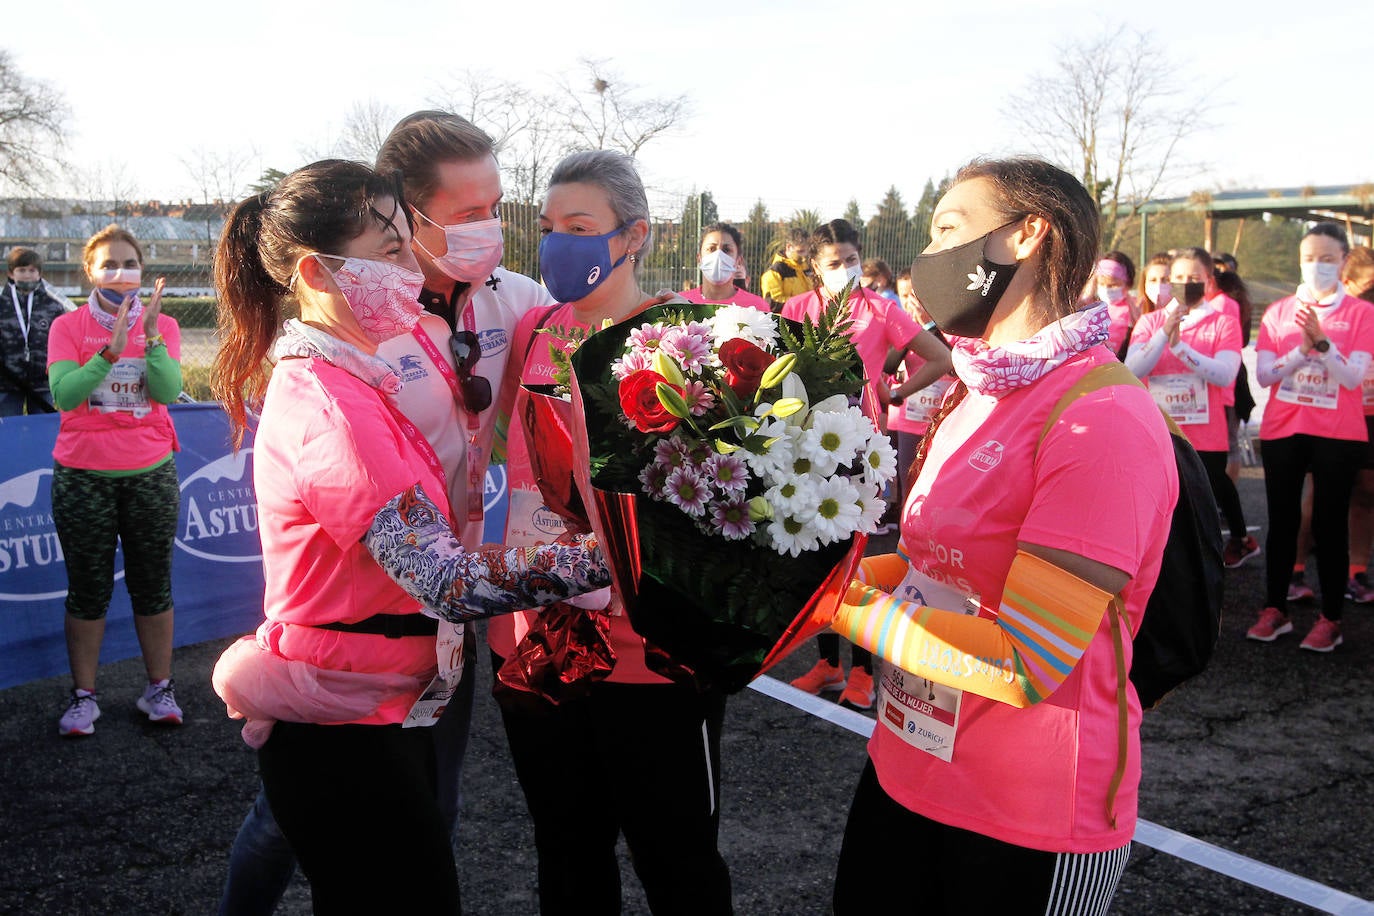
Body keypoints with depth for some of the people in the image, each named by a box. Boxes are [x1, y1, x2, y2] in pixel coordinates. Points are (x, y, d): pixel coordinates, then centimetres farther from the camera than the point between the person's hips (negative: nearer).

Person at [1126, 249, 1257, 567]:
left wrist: (1179, 345, -23)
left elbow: (1225, 374, -16)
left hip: (1205, 440, -2)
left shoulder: (1223, 324, 1)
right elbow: (1132, 369, -9)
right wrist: (1164, 333, -20)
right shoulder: (1150, 322, 6)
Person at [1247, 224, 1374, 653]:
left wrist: (1322, 339, -24)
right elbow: (1264, 374, -2)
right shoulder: (1277, 312, 5)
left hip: (1337, 434, -2)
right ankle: (1275, 610, 18)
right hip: (1282, 431, 2)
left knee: (1329, 524, 2)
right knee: (1282, 522, 8)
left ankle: (1330, 619, 11)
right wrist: (1303, 348, -16)